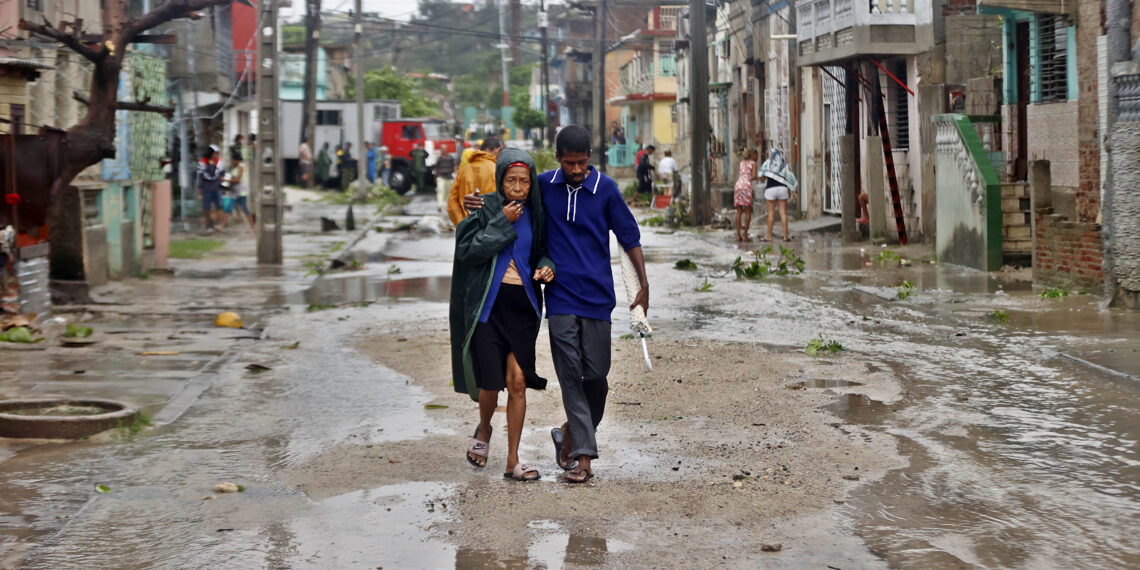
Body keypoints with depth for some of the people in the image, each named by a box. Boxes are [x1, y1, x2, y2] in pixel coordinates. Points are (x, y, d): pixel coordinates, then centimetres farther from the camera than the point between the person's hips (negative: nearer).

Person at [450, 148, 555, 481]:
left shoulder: (535, 213, 7)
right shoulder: (485, 208, -4)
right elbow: (467, 250, -12)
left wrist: (545, 266, -7)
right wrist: (503, 223, -16)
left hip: (523, 303, 3)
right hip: (488, 303, -3)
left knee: (517, 382, -2)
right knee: (492, 381, -6)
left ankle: (513, 462, 6)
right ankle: (483, 430, 29)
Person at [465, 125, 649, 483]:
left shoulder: (605, 189, -1)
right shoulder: (545, 186, 3)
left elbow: (629, 237, 5)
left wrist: (643, 285, 1)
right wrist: (480, 204, 2)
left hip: (597, 296, 0)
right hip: (560, 296, 1)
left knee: (596, 375, 1)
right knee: (570, 376, -4)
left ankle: (571, 433, 26)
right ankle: (583, 454, -1)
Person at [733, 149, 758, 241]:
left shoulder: (742, 163, 21)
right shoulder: (753, 163, 5)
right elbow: (753, 176, -2)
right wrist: (755, 178, 20)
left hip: (738, 185, 5)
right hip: (747, 186, -5)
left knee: (739, 211, 7)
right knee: (748, 211, 2)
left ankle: (738, 235, 2)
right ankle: (745, 235, -3)